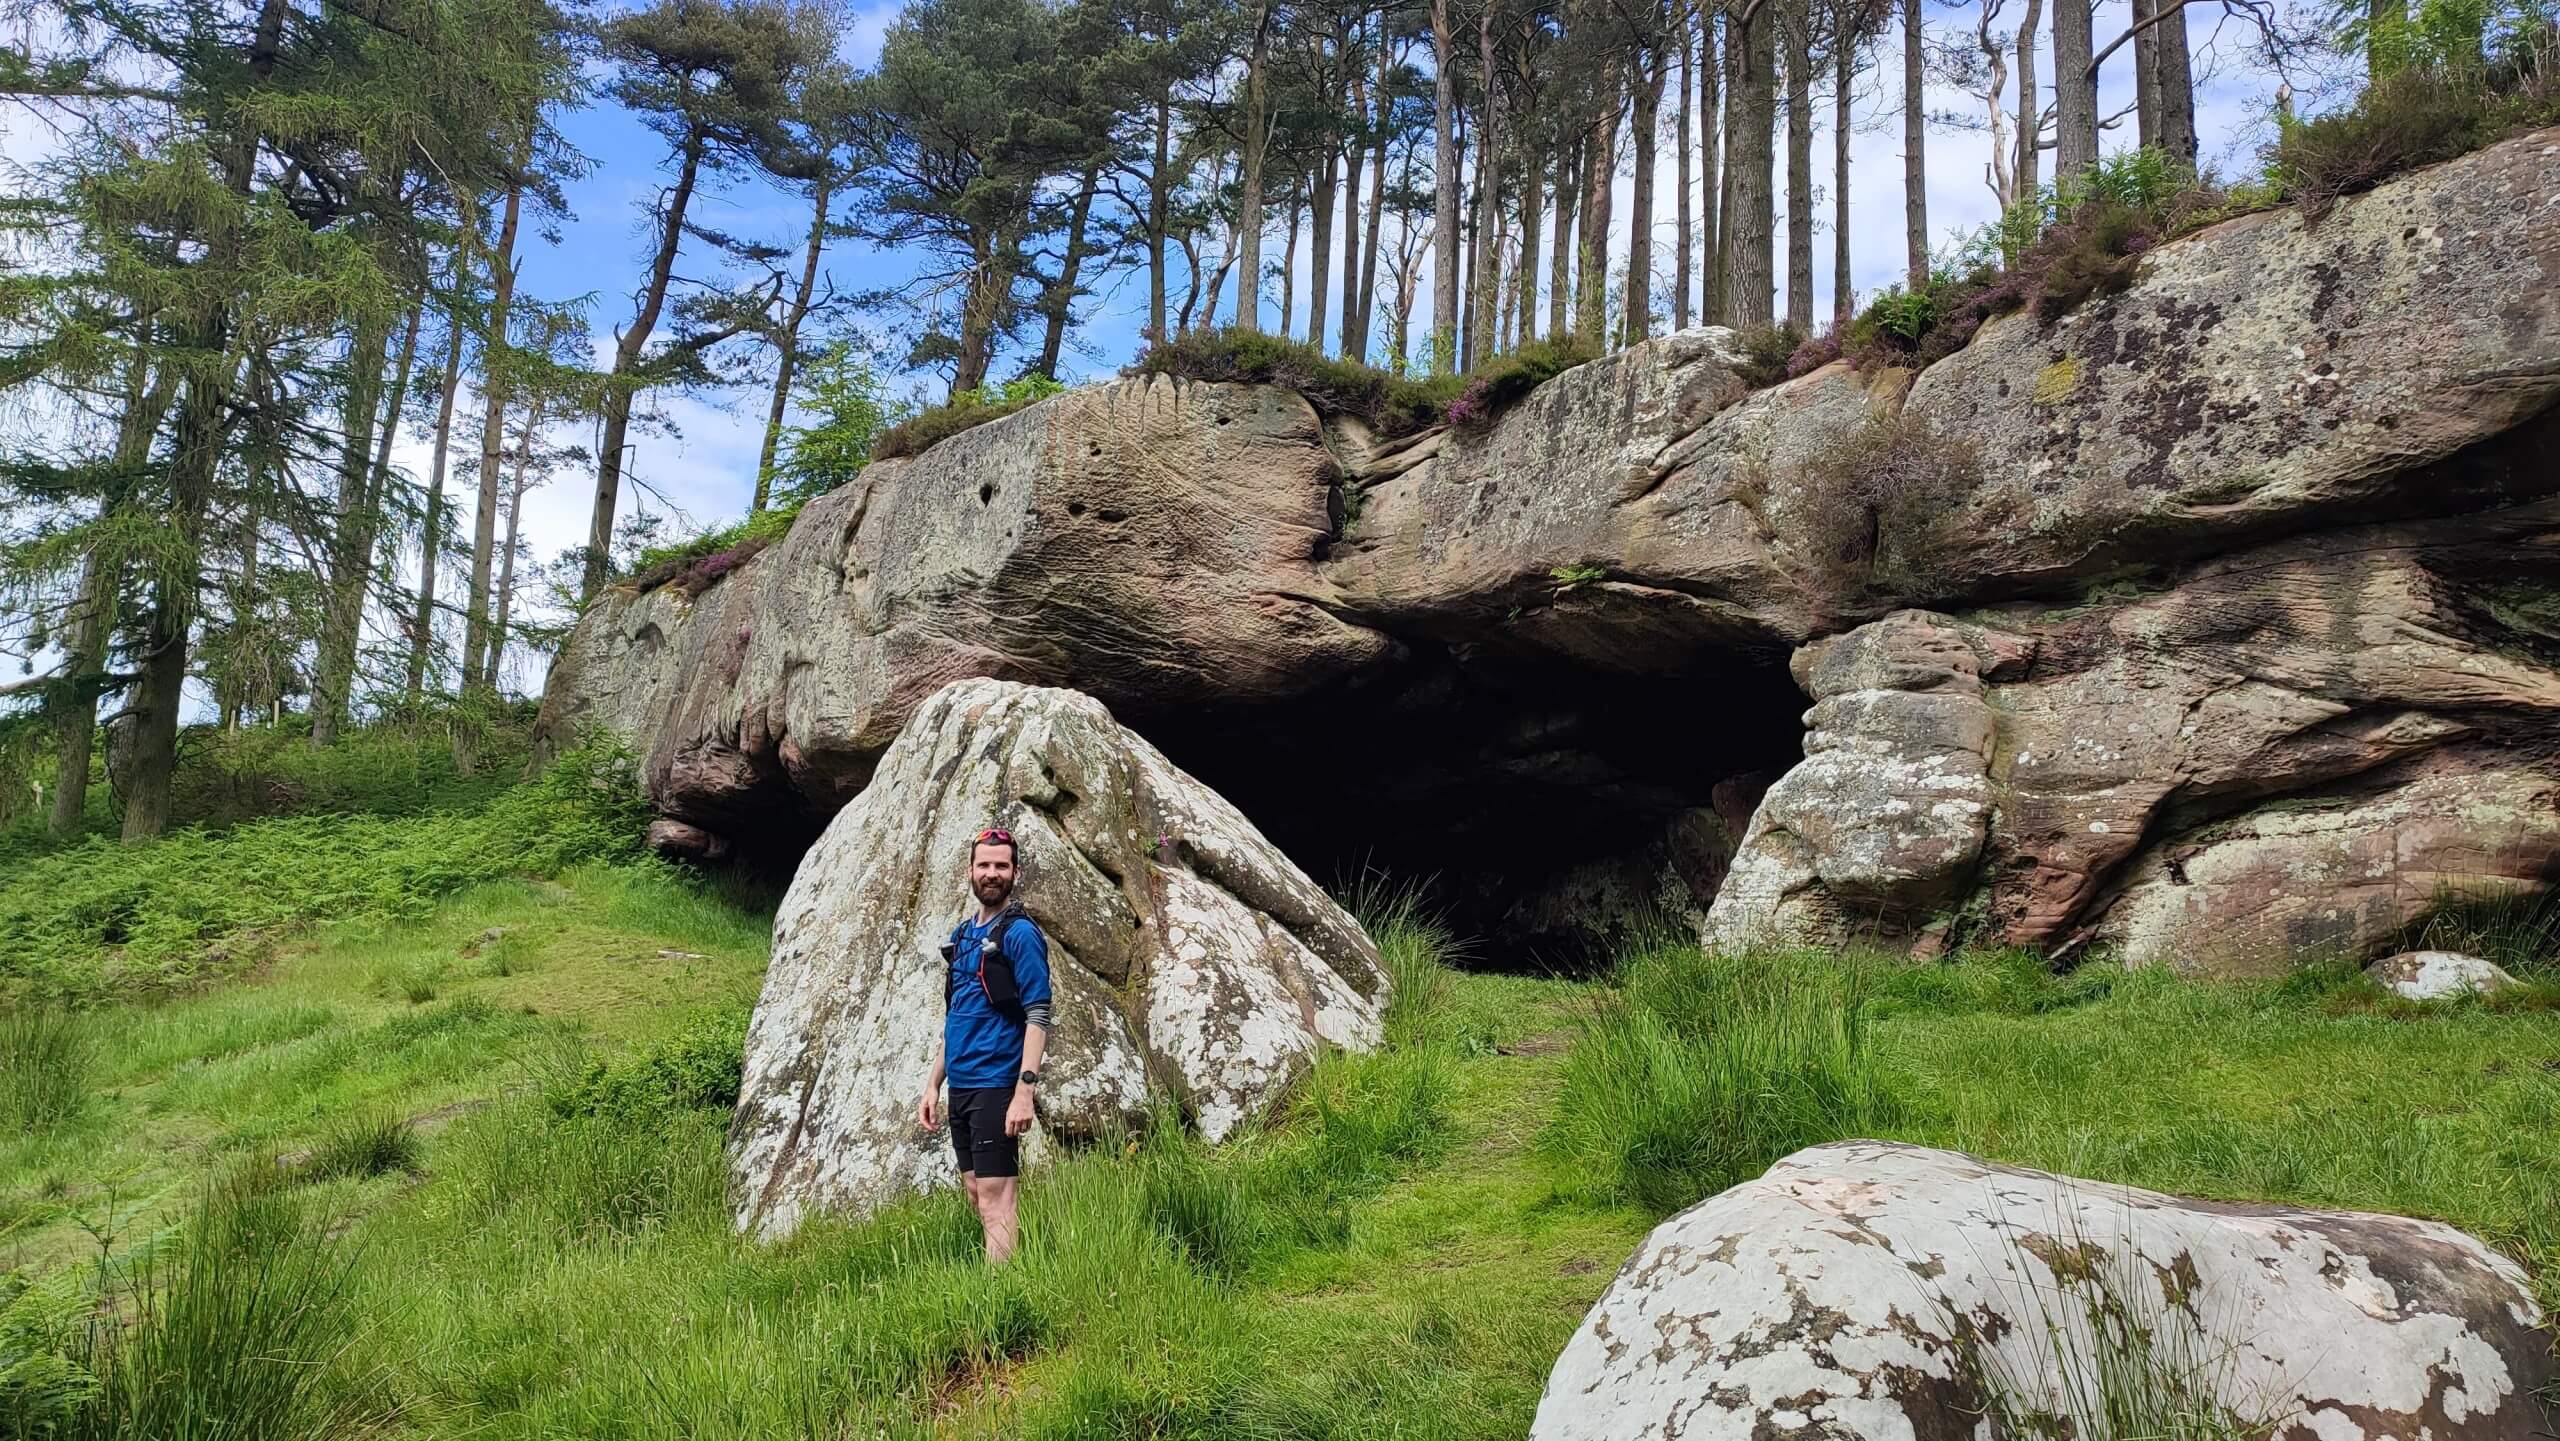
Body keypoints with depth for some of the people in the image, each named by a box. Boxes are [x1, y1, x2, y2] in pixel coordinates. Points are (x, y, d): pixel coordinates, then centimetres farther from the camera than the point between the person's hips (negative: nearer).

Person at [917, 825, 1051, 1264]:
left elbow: (1038, 1017, -13)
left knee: (996, 1196, -9)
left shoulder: (1019, 933, -8)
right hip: (961, 1087, 8)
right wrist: (933, 1084, 15)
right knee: (976, 1194, 12)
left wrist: (1026, 1090, -21)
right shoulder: (961, 936, 15)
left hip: (996, 1085, -8)